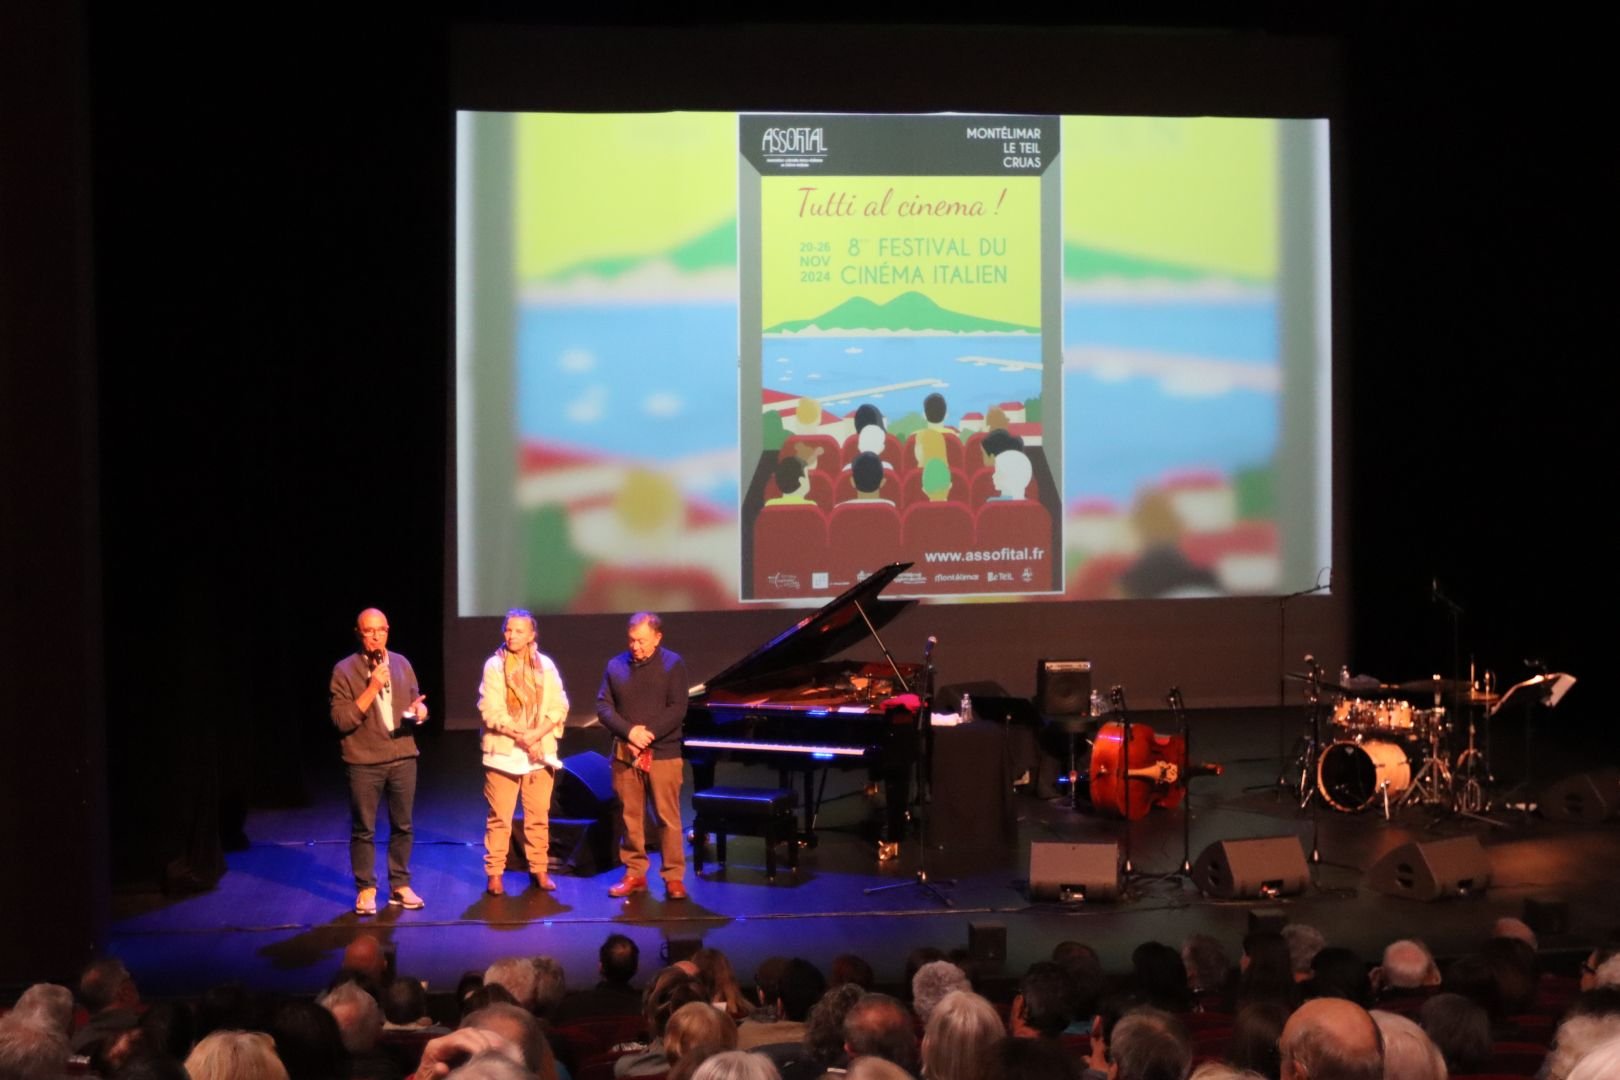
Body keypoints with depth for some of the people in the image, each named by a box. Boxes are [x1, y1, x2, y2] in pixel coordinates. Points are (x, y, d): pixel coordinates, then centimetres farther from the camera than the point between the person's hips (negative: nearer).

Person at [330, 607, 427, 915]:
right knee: (363, 829, 3)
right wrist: (372, 689, -20)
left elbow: (414, 702, 16)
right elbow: (341, 720, -13)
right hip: (364, 762, -4)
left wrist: (420, 710, -8)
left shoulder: (402, 664, 7)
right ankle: (365, 889, 13)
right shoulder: (345, 670, -7)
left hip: (402, 757, 4)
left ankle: (400, 885, 21)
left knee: (402, 826, 10)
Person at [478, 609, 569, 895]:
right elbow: (490, 711, -7)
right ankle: (495, 873, 3)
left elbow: (559, 707, 2)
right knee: (499, 817, -2)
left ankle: (538, 869, 17)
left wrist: (537, 733, -12)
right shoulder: (495, 665, -2)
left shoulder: (545, 665, 5)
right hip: (503, 751, -2)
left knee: (538, 816, 7)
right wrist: (519, 735, -15)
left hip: (540, 752, 2)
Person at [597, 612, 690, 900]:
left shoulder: (673, 664, -1)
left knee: (668, 817, -3)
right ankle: (634, 873, 15)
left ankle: (674, 877, 1)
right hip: (624, 754, 3)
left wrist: (649, 734, -17)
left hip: (663, 753, -3)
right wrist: (629, 732, -13)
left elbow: (677, 709, -8)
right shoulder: (616, 665, 8)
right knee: (630, 817, 6)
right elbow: (604, 706, 2)